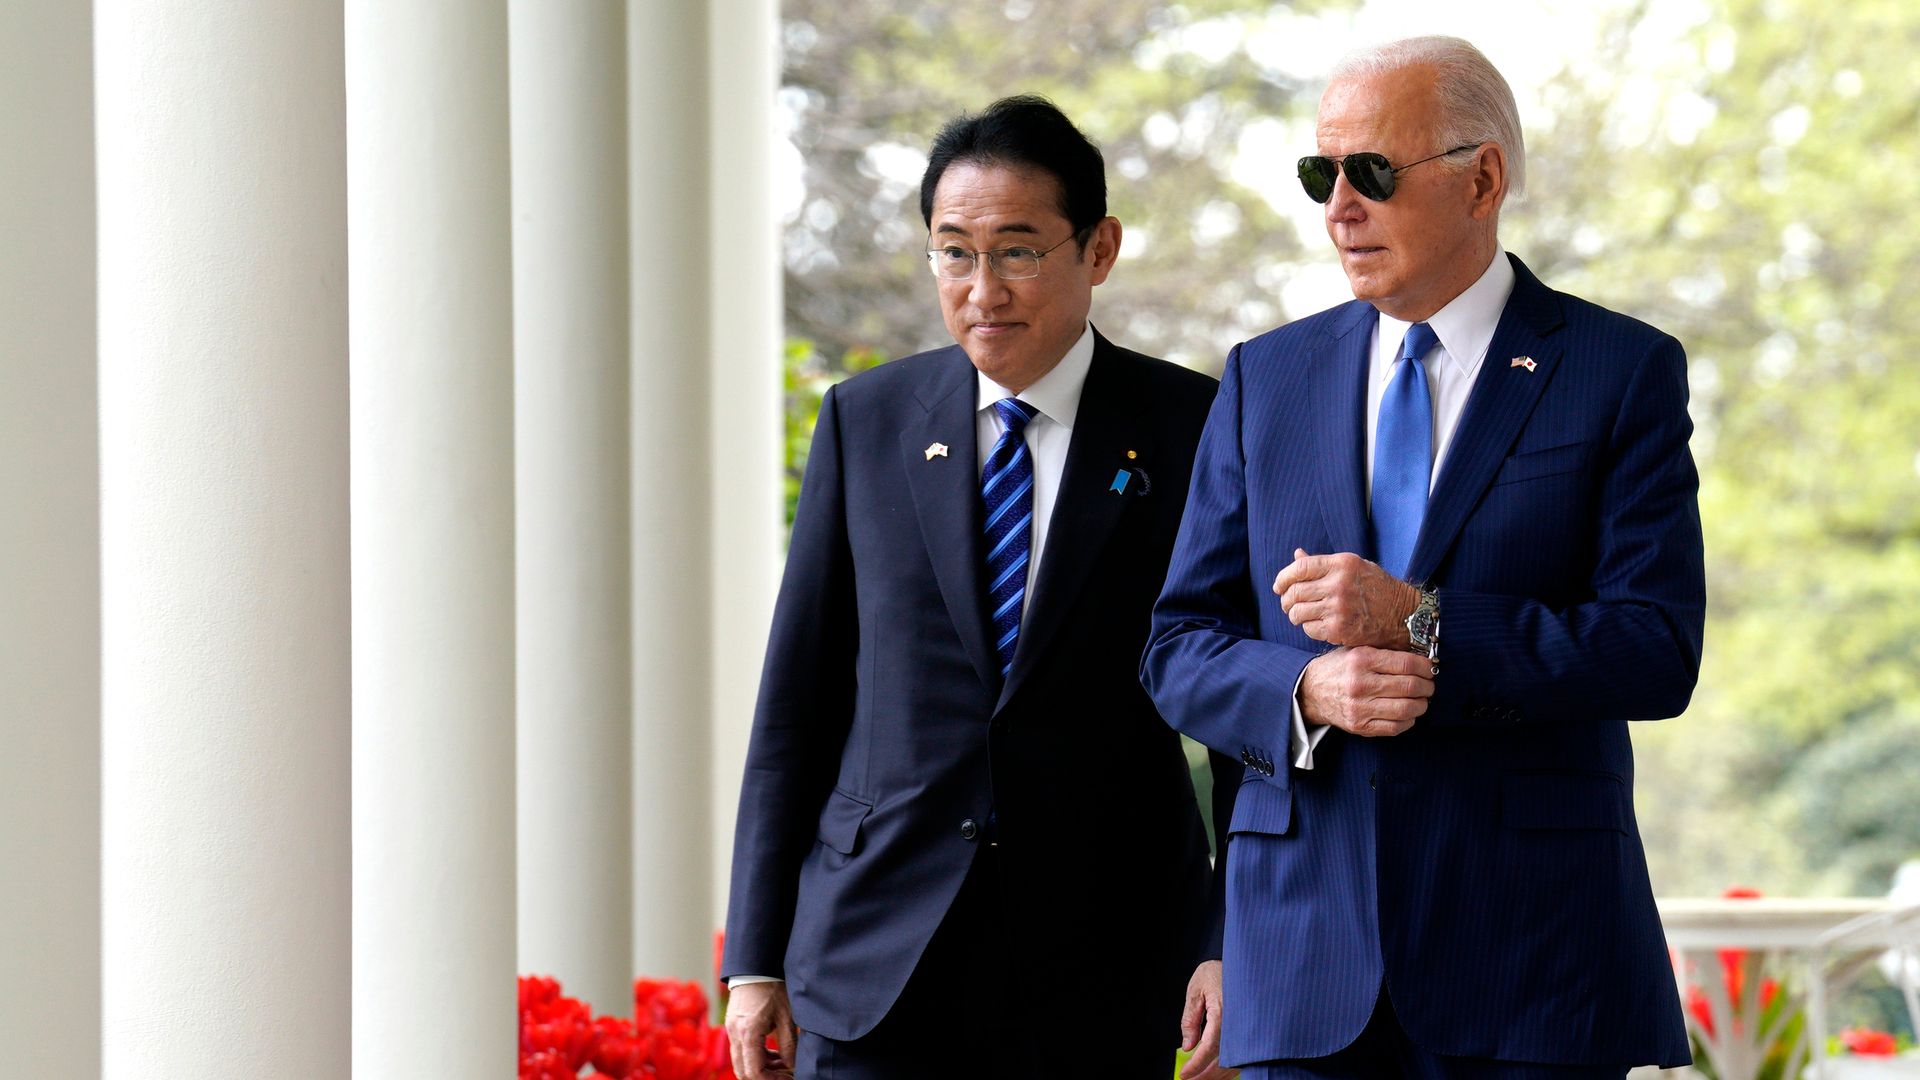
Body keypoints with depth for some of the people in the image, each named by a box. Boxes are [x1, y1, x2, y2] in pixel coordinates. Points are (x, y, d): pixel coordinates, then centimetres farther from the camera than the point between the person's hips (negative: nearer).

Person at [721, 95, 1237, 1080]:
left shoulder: (1192, 431, 1)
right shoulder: (865, 422, 7)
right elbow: (796, 697, 9)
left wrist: (1233, 949, -7)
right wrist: (755, 954, 4)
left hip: (1106, 990, -1)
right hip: (880, 968, 1)